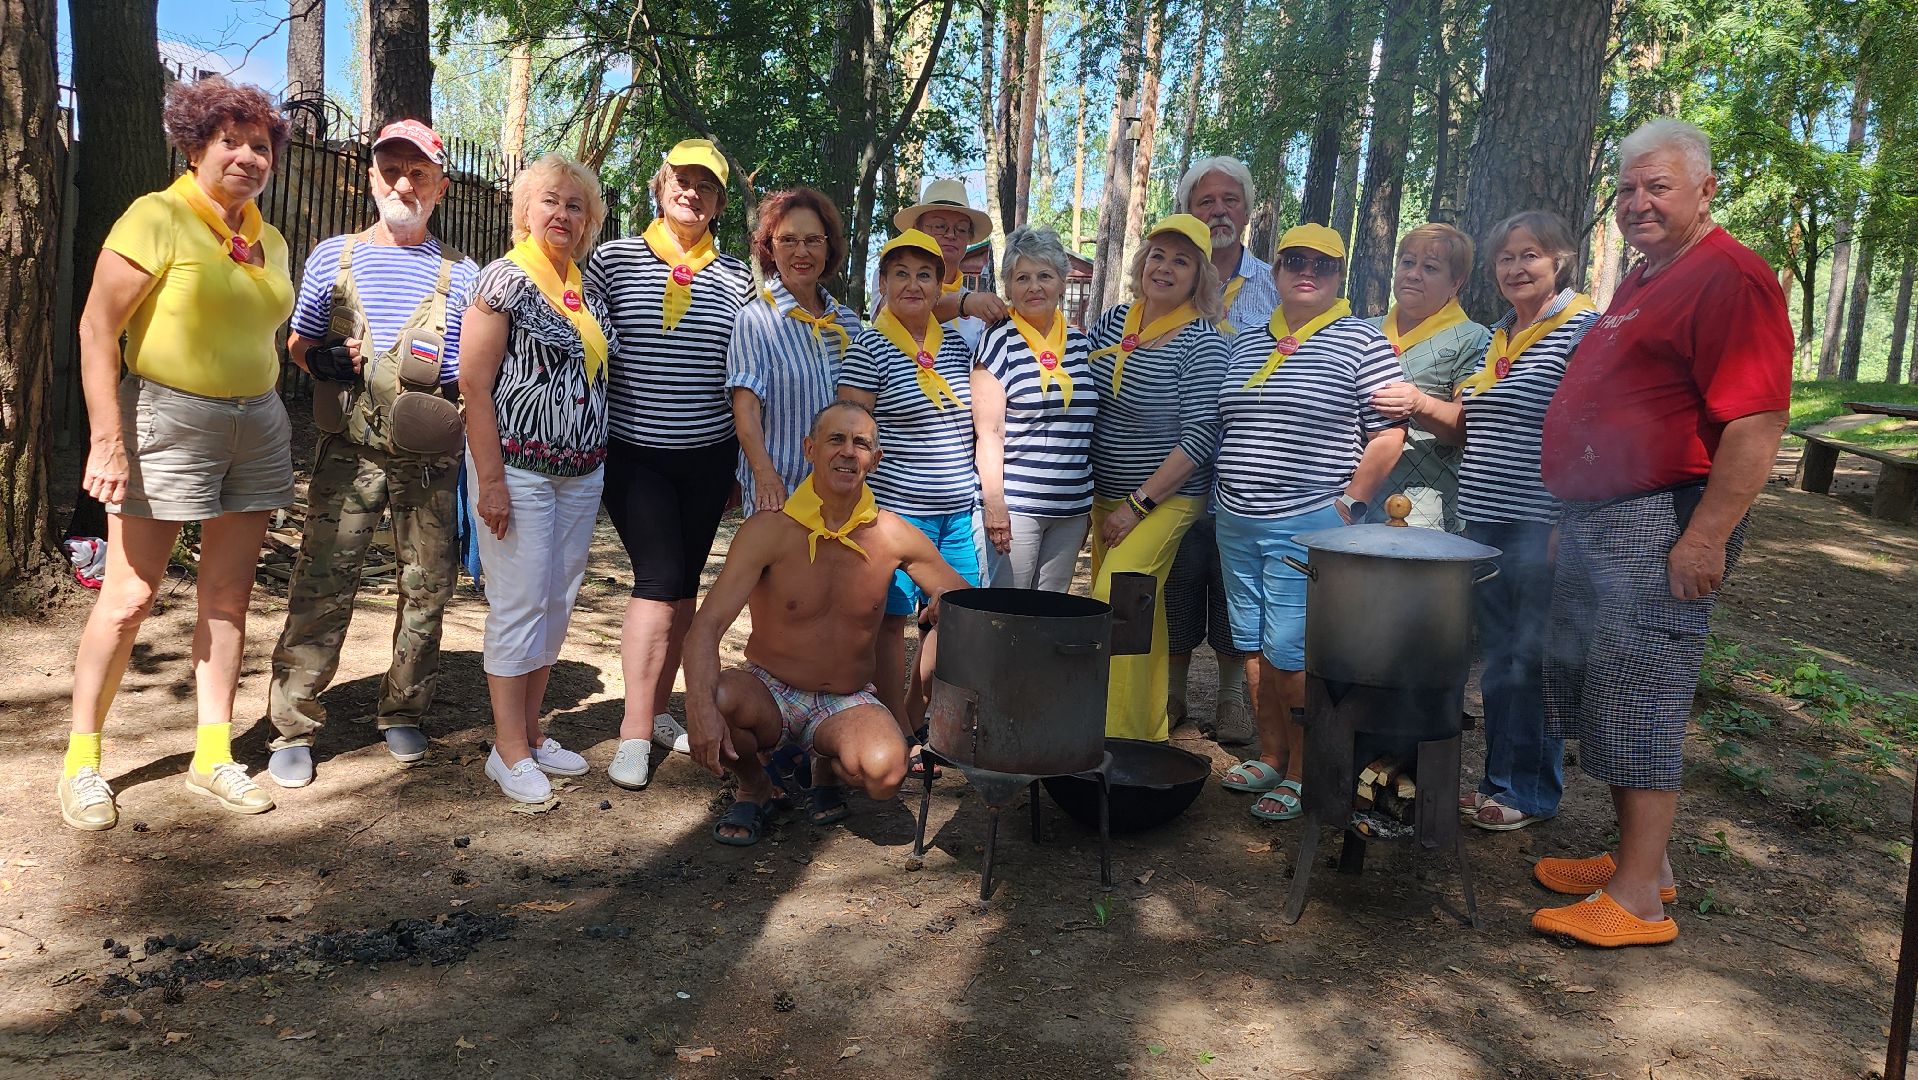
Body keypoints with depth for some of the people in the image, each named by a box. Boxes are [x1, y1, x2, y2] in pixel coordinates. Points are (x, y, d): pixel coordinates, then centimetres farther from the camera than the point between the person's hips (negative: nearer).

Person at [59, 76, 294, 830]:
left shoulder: (269, 242, 12)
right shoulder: (157, 217, -6)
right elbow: (97, 328, -10)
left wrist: (270, 413, 13)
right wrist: (106, 439, -16)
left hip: (256, 427, 6)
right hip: (167, 419, -6)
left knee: (227, 594, 7)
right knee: (129, 596, -3)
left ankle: (212, 755, 15)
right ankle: (81, 759, 12)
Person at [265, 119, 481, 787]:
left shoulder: (460, 275, 7)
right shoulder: (333, 257, 10)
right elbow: (297, 343, 16)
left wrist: (464, 428, -5)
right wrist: (323, 359, -6)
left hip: (433, 456, 0)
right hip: (350, 450, 0)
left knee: (427, 588, 6)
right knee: (321, 586, -5)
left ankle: (403, 713, 24)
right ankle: (294, 727, 5)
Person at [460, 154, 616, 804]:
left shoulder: (590, 292, 13)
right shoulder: (505, 279, -6)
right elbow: (474, 382, -11)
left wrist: (598, 464, 13)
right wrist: (491, 479, -16)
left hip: (582, 474, 7)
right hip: (519, 470, -6)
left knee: (557, 604, 10)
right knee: (521, 604, -4)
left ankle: (530, 731, 22)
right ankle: (509, 749, 7)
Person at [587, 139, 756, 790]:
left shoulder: (736, 278, 5)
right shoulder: (614, 260, 0)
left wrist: (747, 463, 10)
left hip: (707, 455, 3)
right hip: (632, 451, -3)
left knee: (684, 584, 10)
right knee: (659, 580, -10)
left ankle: (657, 708, 26)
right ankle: (634, 734, -2)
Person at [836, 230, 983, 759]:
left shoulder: (957, 344, 10)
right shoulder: (868, 347, -6)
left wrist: (983, 494, 14)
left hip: (958, 510, 6)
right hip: (896, 509, -6)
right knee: (892, 619, 2)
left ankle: (917, 715, 27)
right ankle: (897, 732, 16)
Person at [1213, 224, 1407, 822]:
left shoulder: (1362, 341, -2)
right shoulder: (1246, 343, 14)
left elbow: (1387, 435, -6)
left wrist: (1349, 505, -11)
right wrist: (1231, 498, 12)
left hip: (1309, 526, -6)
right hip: (1238, 524, 6)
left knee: (1290, 653, -6)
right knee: (1255, 647, 11)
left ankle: (1302, 772, 8)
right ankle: (1270, 756, 24)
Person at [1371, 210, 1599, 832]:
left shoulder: (1584, 328, -8)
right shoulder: (1495, 336, 15)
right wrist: (1419, 406, 2)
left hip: (1542, 527, -7)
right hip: (1484, 525, 7)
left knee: (1532, 663, 1)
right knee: (1498, 660, 15)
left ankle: (1531, 793, 15)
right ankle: (1498, 779, 27)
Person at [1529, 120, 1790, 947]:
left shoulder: (1730, 279, -13)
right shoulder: (1641, 281, 19)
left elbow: (1757, 423, -21)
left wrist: (1706, 536, -25)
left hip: (1661, 525, -10)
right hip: (1595, 519, 10)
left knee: (1639, 706, -6)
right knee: (1594, 694, 14)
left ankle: (1638, 899, 4)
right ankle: (1641, 859, 28)